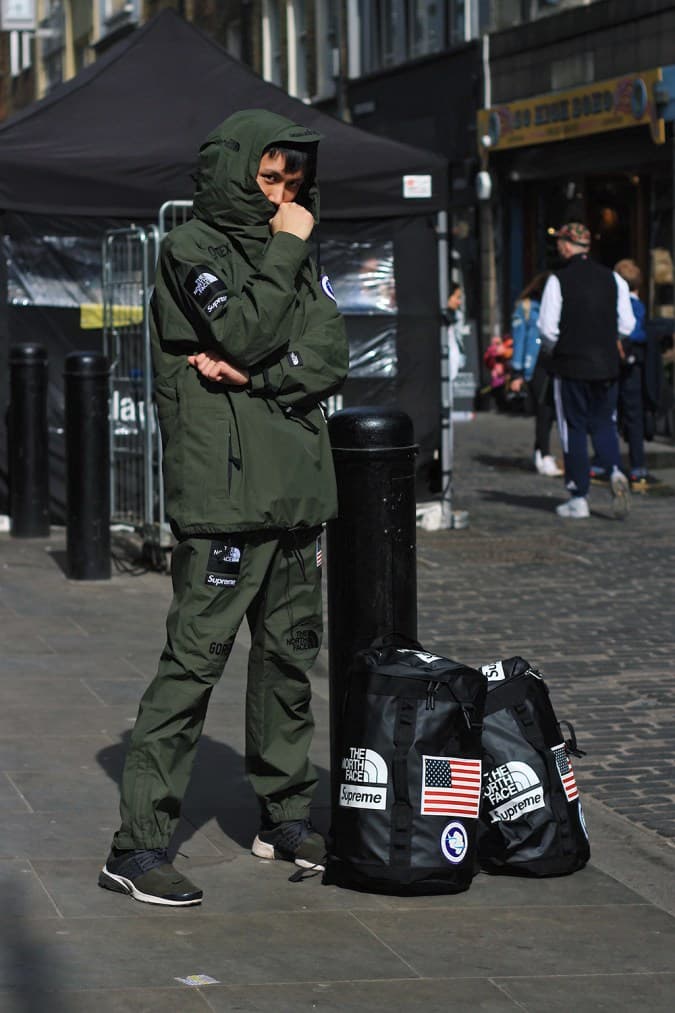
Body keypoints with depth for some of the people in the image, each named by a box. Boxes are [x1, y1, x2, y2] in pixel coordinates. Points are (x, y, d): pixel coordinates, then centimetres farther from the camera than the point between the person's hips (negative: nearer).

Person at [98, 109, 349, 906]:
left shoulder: (292, 254, 18)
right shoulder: (191, 249, -3)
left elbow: (331, 357, 7)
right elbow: (245, 333, -17)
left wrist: (250, 372, -9)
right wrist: (285, 251, -8)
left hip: (295, 492, 8)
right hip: (224, 493, -8)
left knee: (290, 652, 13)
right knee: (195, 656, -10)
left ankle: (285, 816, 25)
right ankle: (138, 845, -8)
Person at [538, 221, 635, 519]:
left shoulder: (559, 280, -9)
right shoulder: (613, 279, 3)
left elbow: (548, 328, -12)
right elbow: (626, 325, 3)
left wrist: (555, 347, 10)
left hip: (571, 364, -3)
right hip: (607, 365, 3)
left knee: (574, 429, 5)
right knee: (603, 424, 14)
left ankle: (579, 498, 6)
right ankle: (615, 472, -14)